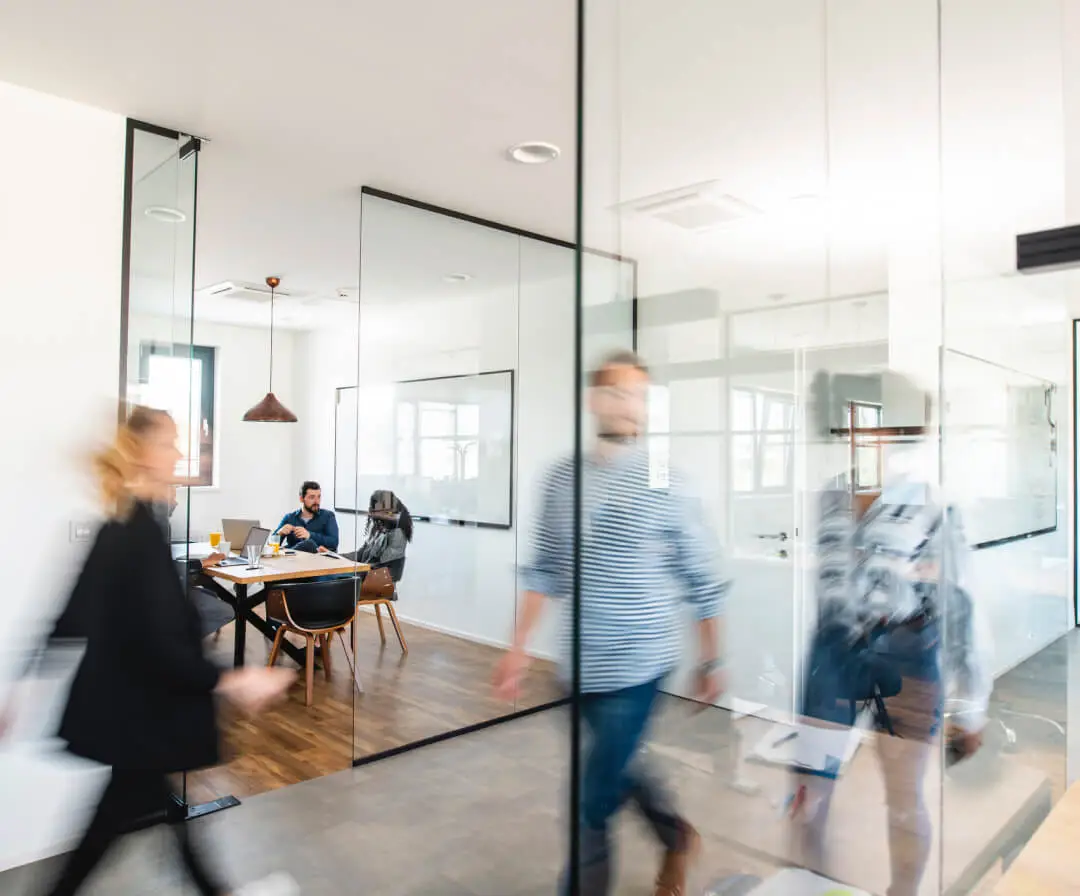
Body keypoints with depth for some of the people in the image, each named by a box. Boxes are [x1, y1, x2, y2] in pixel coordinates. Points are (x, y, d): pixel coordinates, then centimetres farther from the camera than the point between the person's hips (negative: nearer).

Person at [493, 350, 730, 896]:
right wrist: (519, 647, 4)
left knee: (592, 803, 1)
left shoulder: (666, 487, -11)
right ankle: (677, 837, 53)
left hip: (638, 665, -5)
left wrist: (712, 661, 2)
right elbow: (544, 570, 6)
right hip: (582, 664, 5)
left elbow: (703, 582, -3)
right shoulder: (562, 478, 0)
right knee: (619, 768, 24)